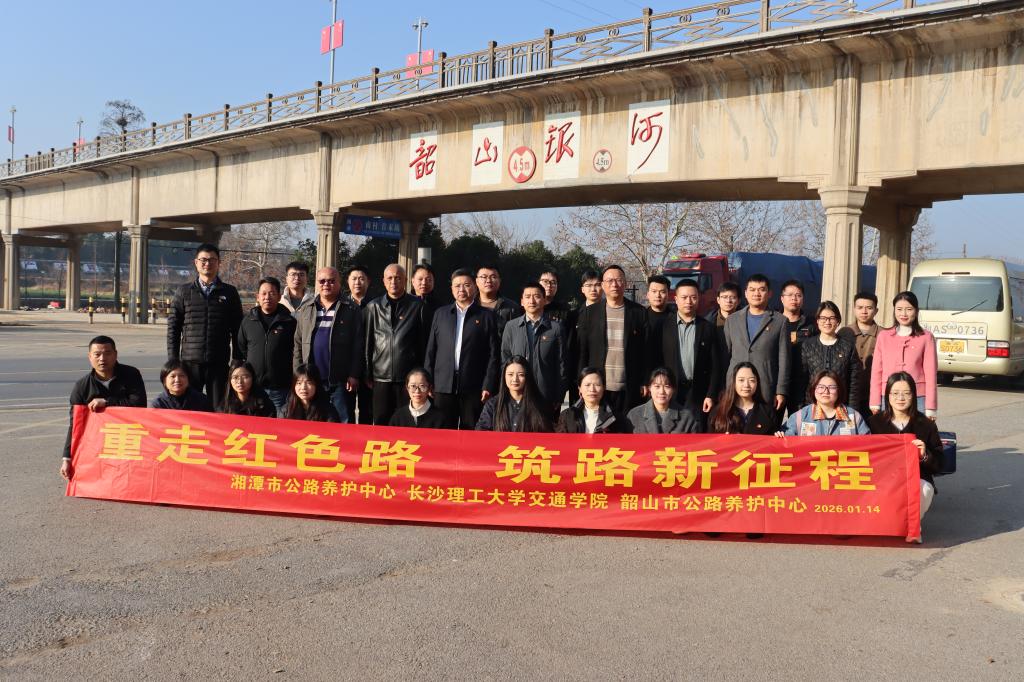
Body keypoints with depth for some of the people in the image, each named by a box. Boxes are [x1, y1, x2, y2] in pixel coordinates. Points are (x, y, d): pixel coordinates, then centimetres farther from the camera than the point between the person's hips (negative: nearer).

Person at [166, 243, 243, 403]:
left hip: (219, 364, 0)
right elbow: (173, 328, 7)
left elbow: (237, 331, 7)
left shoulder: (229, 293, 7)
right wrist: (173, 361, 0)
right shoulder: (184, 291, 8)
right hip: (190, 361, 0)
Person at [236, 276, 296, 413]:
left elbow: (297, 352, 4)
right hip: (253, 386, 2)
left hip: (280, 387, -2)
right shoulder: (248, 320, 9)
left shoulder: (289, 322, 0)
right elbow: (241, 350, 17)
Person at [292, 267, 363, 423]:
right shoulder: (305, 310, 11)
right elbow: (297, 344, 10)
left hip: (340, 381, -3)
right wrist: (298, 374, 2)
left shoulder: (351, 311, 0)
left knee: (342, 423, 0)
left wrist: (354, 375, -9)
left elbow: (357, 346, -3)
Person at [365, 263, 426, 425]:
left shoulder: (417, 306, 2)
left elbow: (424, 341, 3)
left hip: (409, 376, -2)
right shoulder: (373, 307, 8)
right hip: (381, 376, 2)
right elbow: (368, 343, 10)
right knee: (381, 423, 6)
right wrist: (367, 374, 7)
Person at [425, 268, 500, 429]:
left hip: (474, 387, -2)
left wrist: (488, 386, -7)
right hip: (443, 386, 2)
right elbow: (431, 350, 12)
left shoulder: (487, 316, 5)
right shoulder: (441, 313, 13)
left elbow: (493, 354, 0)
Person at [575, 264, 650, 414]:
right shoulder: (589, 313, 6)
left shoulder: (639, 312, 5)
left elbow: (646, 350, 4)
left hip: (629, 390, 0)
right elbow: (582, 351, 5)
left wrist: (645, 383, -1)